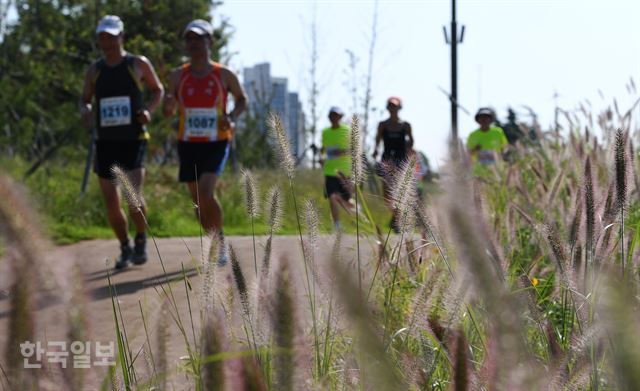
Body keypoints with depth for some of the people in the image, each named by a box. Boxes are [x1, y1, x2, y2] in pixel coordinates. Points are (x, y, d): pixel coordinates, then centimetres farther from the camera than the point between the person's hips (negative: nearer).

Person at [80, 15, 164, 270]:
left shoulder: (139, 64, 0)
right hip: (105, 142, 3)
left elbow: (158, 90, 13)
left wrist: (148, 109, -7)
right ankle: (125, 248, 25)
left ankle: (141, 239, 9)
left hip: (134, 140, -3)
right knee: (111, 204, 3)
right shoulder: (94, 70, 7)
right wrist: (86, 111, -6)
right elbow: (84, 100, 18)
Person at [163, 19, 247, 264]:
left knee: (206, 194, -22)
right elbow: (168, 113, 6)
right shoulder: (177, 76, 2)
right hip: (188, 145, 3)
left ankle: (221, 242, -3)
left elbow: (242, 99, 13)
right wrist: (169, 104, -19)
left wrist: (232, 117, -8)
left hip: (216, 144, -3)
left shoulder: (224, 75, -3)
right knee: (198, 201, 8)